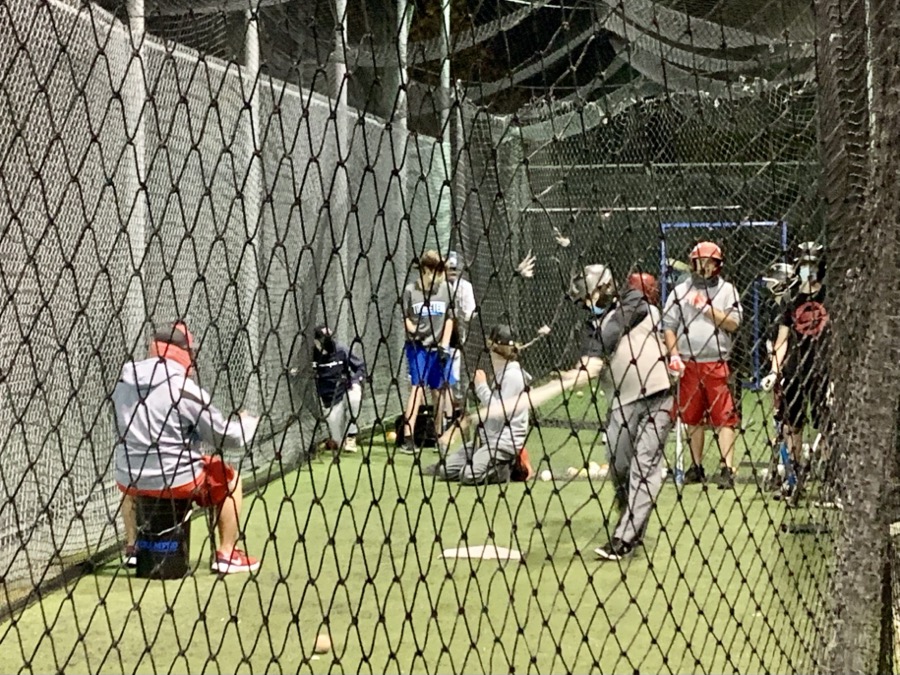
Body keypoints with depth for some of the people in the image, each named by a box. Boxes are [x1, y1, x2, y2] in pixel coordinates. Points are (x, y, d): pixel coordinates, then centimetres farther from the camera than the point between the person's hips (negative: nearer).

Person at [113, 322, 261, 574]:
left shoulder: (124, 382, 1)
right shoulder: (184, 389, -15)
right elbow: (228, 437, -9)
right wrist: (248, 422, 11)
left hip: (131, 481, 5)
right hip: (176, 481, -5)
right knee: (231, 479, 19)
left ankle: (133, 547, 38)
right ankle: (227, 555, 18)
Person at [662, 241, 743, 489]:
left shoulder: (727, 291, 5)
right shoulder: (680, 291, 8)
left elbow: (733, 324, -6)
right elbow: (668, 326, 7)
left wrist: (706, 307, -12)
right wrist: (674, 355, -5)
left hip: (717, 364, -2)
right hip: (688, 364, 2)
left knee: (724, 417, -8)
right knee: (692, 417, 9)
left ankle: (727, 469, -11)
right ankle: (697, 467, 20)